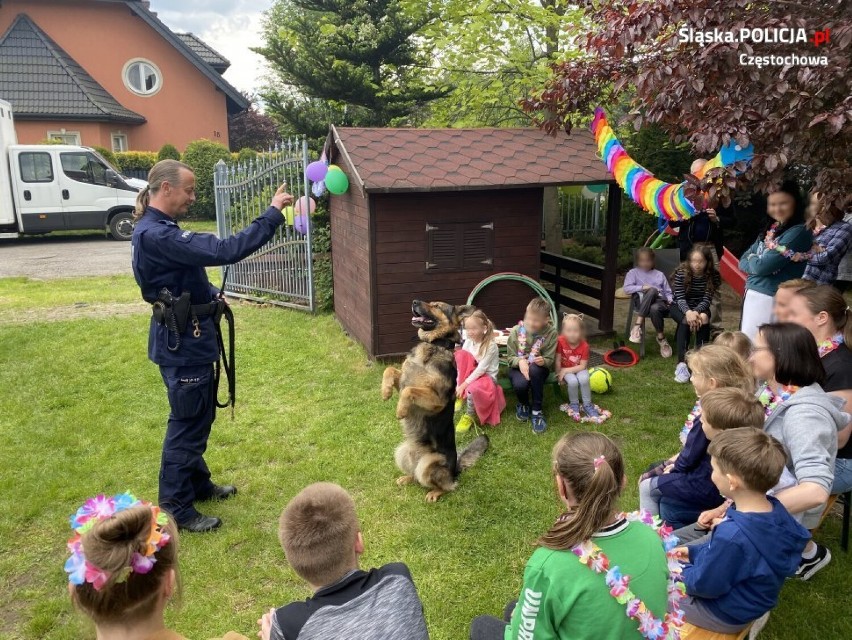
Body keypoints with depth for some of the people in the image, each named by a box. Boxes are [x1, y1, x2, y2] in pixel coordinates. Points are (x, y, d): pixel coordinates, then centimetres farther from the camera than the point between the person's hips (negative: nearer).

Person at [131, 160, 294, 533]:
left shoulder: (156, 230, 10)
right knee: (187, 423, 2)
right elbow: (224, 251, -32)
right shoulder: (156, 235, -25)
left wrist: (210, 296, 3)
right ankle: (175, 508, 17)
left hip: (188, 337, 11)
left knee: (200, 417, 22)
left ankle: (198, 484, 38)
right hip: (182, 343, -11)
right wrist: (272, 215, -27)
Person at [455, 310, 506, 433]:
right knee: (460, 354, -20)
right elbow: (461, 363, -6)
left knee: (472, 388, -39)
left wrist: (464, 385, -25)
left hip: (487, 377, -6)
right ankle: (460, 395, -15)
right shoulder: (468, 341, -2)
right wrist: (458, 384, -15)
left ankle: (469, 416, -11)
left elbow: (481, 369, -22)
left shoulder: (491, 346, -18)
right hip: (472, 374, 6)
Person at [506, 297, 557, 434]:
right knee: (520, 384, -35)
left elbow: (549, 360, -9)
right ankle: (523, 404, 6)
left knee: (534, 370, -39)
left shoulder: (551, 333, -12)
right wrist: (519, 361, -29)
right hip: (518, 366, 0)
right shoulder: (516, 331, -11)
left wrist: (543, 361, -35)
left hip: (539, 368, 0)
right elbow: (511, 358, -5)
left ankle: (537, 411, -22)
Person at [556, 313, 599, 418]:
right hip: (565, 370, -1)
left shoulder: (584, 345, -17)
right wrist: (559, 374, -11)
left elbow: (583, 366, -16)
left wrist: (566, 370, -22)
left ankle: (587, 405, -11)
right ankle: (574, 404, -4)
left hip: (579, 369, 1)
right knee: (573, 381, -31)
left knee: (584, 379, -31)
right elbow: (558, 360, -11)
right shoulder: (560, 341, -20)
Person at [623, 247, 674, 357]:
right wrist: (642, 287, -10)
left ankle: (661, 338, -21)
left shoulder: (660, 274, 26)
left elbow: (668, 292, 22)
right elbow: (627, 288, 2)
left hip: (661, 302, 1)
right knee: (652, 291, -37)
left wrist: (670, 300, 0)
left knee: (654, 309, -39)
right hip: (643, 303, -1)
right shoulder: (633, 272, 17)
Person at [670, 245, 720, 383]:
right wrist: (688, 312, -43)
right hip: (680, 307, -1)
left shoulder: (713, 275, -15)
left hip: (700, 307, 2)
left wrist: (697, 312, -40)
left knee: (703, 321, -33)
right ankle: (682, 364, -41)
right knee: (685, 322, -34)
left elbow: (707, 300, -19)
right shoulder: (681, 272, -18)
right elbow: (680, 298, -23)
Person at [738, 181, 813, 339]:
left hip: (771, 298, -8)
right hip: (752, 294, 8)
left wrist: (752, 259, 1)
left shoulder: (799, 232, -13)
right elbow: (743, 262, 10)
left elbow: (764, 266, -20)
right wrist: (757, 262, -10)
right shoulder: (770, 229, 12)